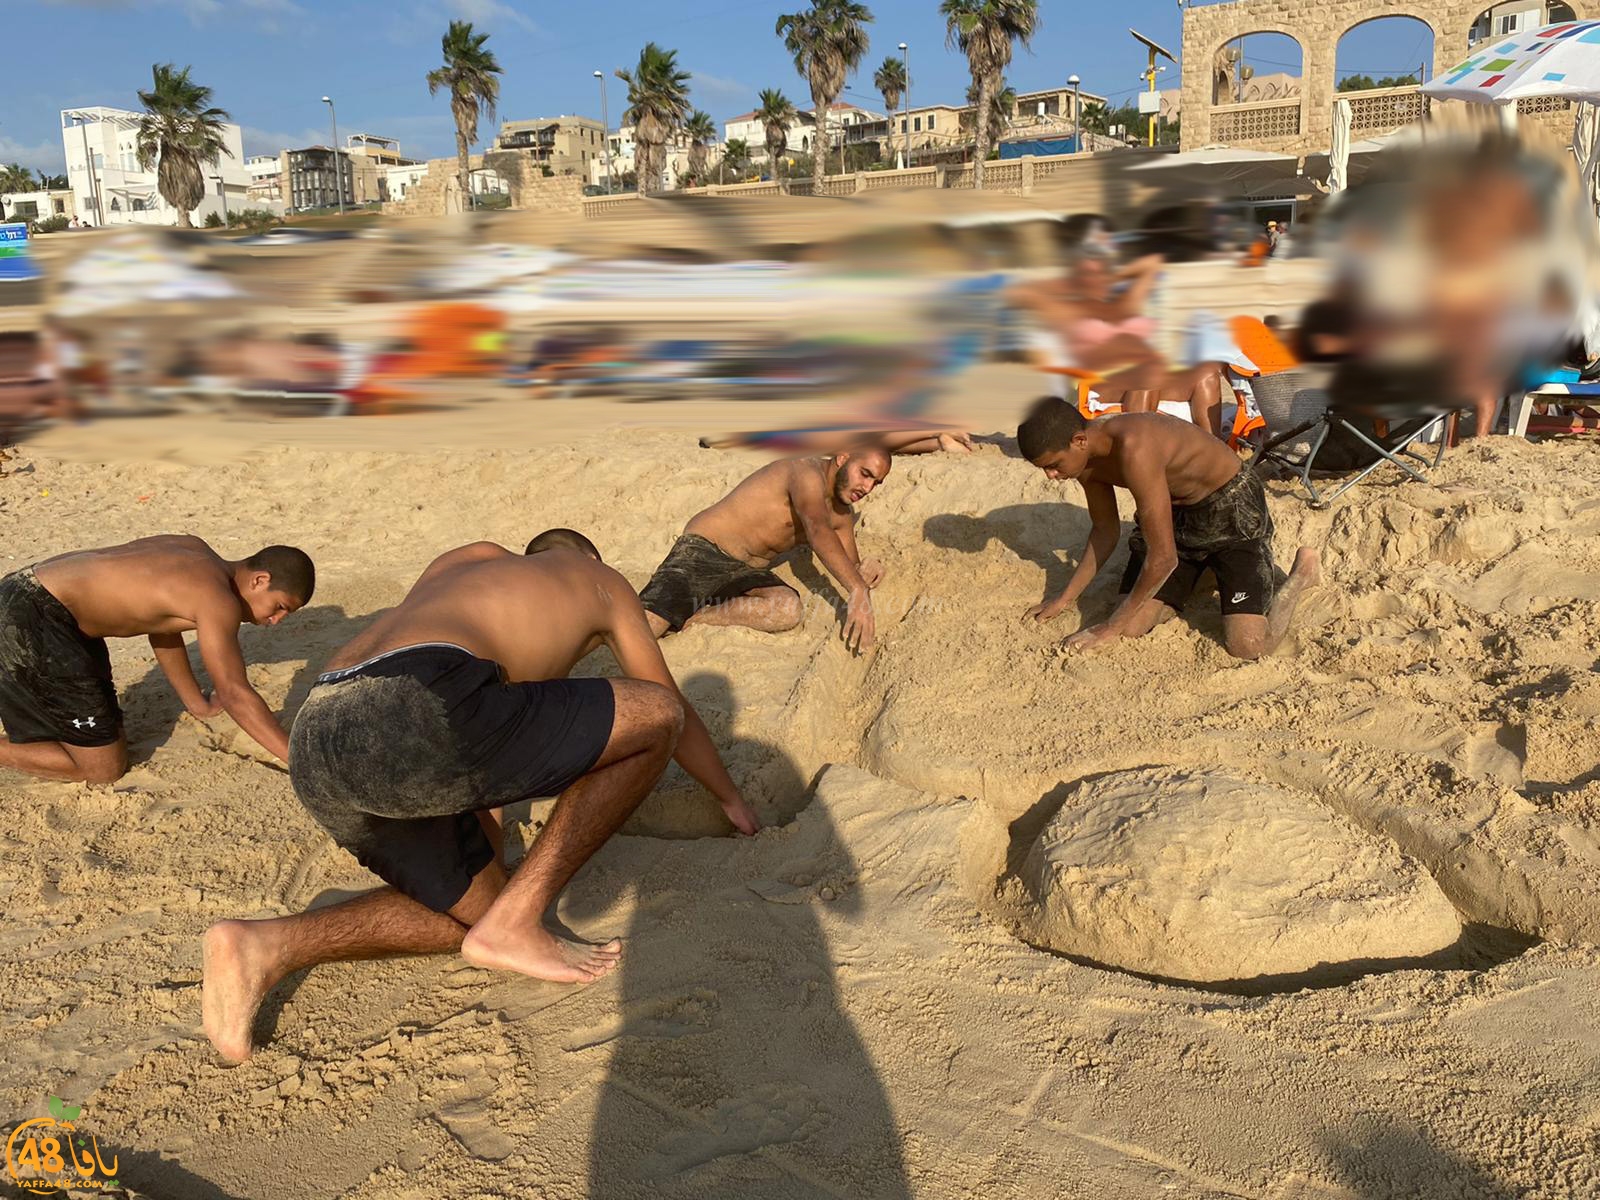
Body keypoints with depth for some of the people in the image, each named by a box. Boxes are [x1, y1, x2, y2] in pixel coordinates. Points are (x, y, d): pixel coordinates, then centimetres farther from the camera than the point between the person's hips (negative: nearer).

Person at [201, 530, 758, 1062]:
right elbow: (674, 709, 35)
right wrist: (732, 800, 51)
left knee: (475, 907, 26)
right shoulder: (598, 578, 26)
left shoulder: (466, 560, 38)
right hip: (417, 711, -8)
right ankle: (515, 923, 2)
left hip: (313, 748, 8)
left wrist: (479, 800, 62)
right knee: (657, 715, 8)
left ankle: (267, 944, 7)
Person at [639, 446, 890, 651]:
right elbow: (818, 533, -32)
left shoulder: (841, 515, 14)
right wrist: (858, 592, -42)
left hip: (749, 572, 9)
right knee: (641, 626, -30)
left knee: (788, 610, -27)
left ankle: (681, 617, -19)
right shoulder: (807, 472, -16)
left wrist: (864, 575, -8)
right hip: (704, 551, -9)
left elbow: (850, 567, 18)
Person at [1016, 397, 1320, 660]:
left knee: (1248, 647, -17)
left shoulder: (1134, 451, -37)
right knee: (1130, 629, -5)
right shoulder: (1086, 455, -10)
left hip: (1232, 508, -7)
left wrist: (1111, 626, -22)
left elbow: (1163, 557, -32)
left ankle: (1302, 572, 13)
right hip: (1176, 514, 7)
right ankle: (1204, 572, 22)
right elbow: (1105, 531, 7)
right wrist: (1064, 599, 5)